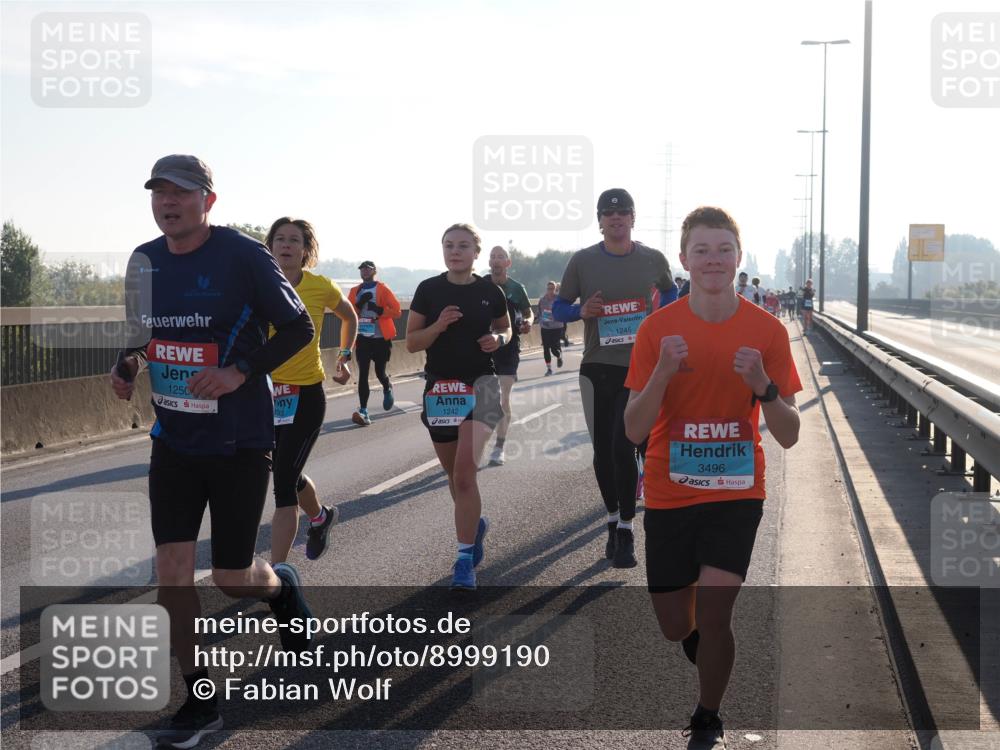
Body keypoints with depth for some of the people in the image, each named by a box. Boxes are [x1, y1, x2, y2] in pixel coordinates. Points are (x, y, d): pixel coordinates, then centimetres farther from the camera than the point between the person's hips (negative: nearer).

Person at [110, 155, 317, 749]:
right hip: (173, 438, 5)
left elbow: (299, 327, -9)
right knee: (172, 572, -2)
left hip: (239, 441, -4)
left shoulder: (244, 256, -13)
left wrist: (241, 372, -20)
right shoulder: (146, 261, 4)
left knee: (234, 579, 3)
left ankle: (282, 586, 41)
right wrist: (128, 367, -1)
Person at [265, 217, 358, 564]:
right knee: (289, 475, 20)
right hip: (266, 392, 3)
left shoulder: (321, 287, -6)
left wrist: (345, 353, 15)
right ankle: (320, 516, 53)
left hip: (306, 395, -3)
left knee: (283, 483, -10)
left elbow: (349, 316, 15)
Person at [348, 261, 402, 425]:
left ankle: (387, 390, 41)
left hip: (380, 339, -2)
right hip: (362, 338, 3)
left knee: (380, 372, 5)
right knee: (363, 374, -6)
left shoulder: (383, 289, -2)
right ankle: (363, 411, -8)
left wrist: (380, 310, -22)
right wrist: (359, 304, -13)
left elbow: (397, 311, -8)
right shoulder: (354, 291, 10)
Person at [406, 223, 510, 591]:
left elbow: (505, 328, 17)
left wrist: (497, 340, -6)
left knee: (465, 471, -16)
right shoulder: (429, 290, -1)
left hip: (480, 384, -2)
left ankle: (465, 559, -11)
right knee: (453, 472, 15)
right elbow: (411, 342, 1)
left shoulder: (490, 291, 0)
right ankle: (475, 523, 44)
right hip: (439, 387, 2)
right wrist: (439, 326, -17)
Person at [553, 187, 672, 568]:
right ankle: (613, 520, 24)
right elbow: (559, 307, 8)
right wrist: (582, 311, -12)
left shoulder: (654, 260, 3)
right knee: (602, 449, 6)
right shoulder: (582, 260, 1)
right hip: (597, 367, 2)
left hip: (640, 368, -1)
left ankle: (626, 530, -3)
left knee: (623, 446, -11)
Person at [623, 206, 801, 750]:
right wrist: (662, 372, -24)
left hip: (736, 494, -1)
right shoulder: (658, 329, -6)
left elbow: (788, 436, -5)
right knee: (675, 628, 8)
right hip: (669, 496, 1)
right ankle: (711, 652, 46)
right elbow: (634, 431, -8)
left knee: (713, 614, -13)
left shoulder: (767, 331, -6)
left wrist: (762, 385, -23)